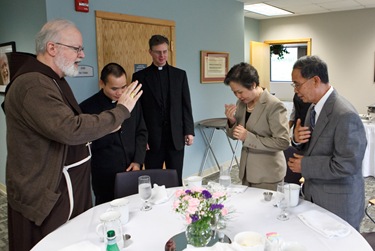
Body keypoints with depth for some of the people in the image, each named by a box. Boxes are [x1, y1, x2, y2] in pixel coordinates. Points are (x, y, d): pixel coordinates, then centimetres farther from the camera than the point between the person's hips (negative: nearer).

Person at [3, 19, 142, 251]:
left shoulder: (52, 79, 12)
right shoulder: (33, 85, -23)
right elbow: (71, 130, -31)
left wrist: (103, 127, 4)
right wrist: (121, 110, -22)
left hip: (69, 187, 9)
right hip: (48, 196, -9)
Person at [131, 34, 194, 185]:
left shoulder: (180, 74, 8)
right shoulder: (140, 76, 2)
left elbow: (186, 105, 7)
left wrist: (189, 131, 1)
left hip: (176, 136, 2)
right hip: (152, 138, -1)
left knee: (176, 179, 8)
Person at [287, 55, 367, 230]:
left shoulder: (345, 115, -24)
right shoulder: (314, 108, 4)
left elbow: (347, 165, -26)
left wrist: (305, 165, -19)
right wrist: (298, 139, -8)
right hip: (314, 196, 8)